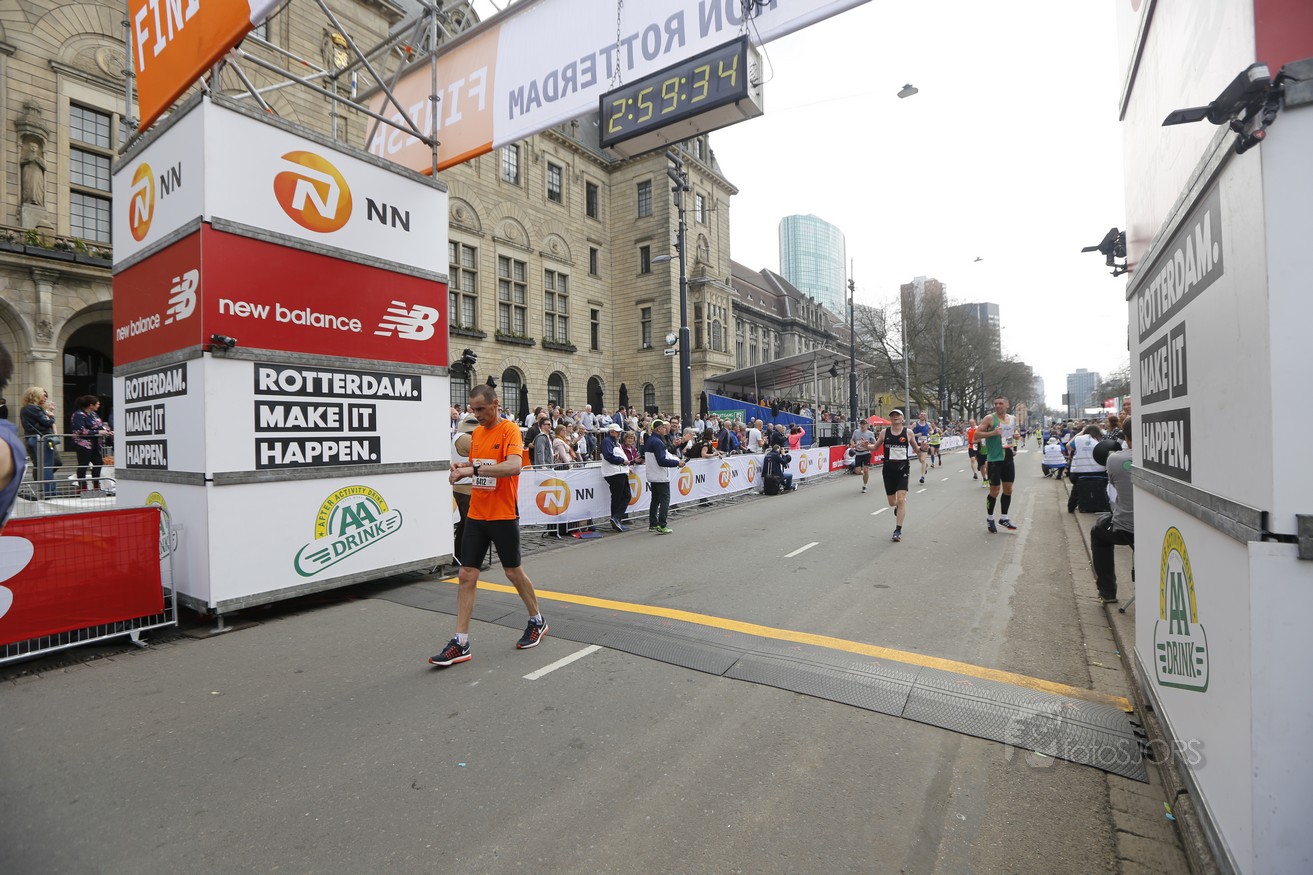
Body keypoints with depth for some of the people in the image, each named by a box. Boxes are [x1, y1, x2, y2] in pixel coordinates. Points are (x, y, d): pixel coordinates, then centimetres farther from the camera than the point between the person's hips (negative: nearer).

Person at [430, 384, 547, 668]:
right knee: (467, 575, 2)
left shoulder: (510, 429, -13)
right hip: (476, 515, 6)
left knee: (513, 572, 8)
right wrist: (462, 469, -2)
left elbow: (513, 466, -29)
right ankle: (460, 644, 10)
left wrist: (474, 468, -34)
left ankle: (537, 622, 31)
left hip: (503, 516, -6)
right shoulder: (476, 433, 9)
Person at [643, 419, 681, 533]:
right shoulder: (657, 442, -19)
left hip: (652, 477, 10)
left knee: (655, 500, 16)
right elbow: (662, 461, -24)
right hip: (661, 477, -10)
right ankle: (661, 526, -6)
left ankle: (653, 524, 22)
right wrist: (677, 463, -15)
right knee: (665, 500, -5)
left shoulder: (649, 440, 11)